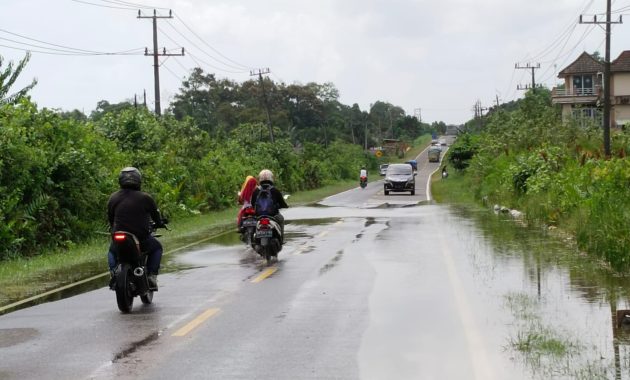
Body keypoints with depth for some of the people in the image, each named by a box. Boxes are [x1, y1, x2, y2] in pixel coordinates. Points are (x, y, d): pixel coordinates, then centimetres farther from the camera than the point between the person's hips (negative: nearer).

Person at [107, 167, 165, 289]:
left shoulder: (113, 198, 2)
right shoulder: (145, 198, -5)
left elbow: (110, 218, 11)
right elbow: (156, 215, 8)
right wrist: (159, 223, 30)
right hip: (142, 239, -2)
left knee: (112, 251, 35)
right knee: (157, 248, 27)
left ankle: (114, 273, 8)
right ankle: (151, 276, 11)